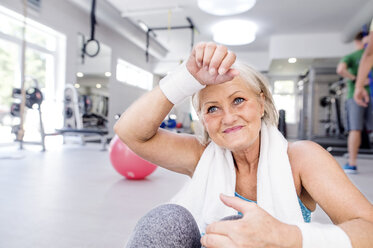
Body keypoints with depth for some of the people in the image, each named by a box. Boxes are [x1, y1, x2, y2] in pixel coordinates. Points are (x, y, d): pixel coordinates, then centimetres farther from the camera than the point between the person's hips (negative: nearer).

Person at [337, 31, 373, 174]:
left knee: (355, 130, -4)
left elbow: (340, 69, -18)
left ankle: (351, 164, -3)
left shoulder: (350, 56, 1)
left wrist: (356, 79, -9)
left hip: (355, 95, -2)